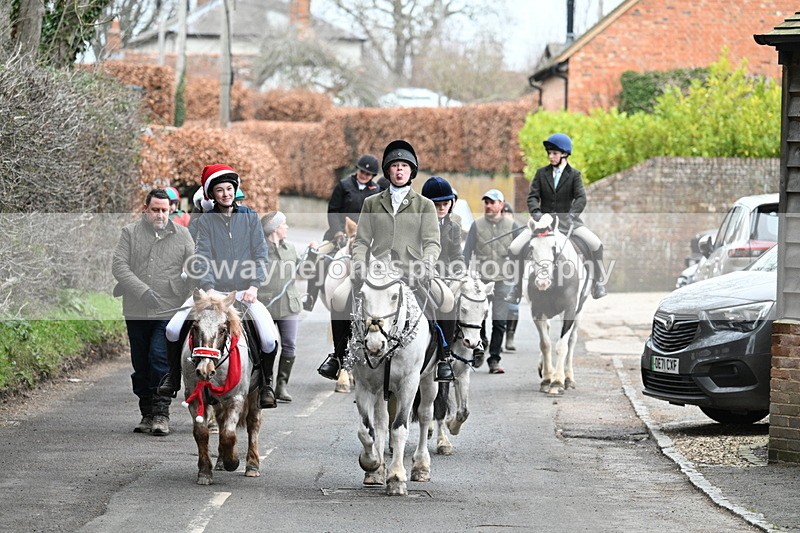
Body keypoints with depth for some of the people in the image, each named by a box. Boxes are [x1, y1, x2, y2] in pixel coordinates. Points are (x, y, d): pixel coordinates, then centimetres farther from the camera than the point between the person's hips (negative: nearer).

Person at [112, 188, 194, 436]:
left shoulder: (182, 235, 7)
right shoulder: (130, 233, 5)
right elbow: (119, 266, -5)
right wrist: (143, 291, -16)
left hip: (169, 311, -2)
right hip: (137, 312, 2)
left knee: (160, 358, -15)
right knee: (140, 365, 7)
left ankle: (161, 413, -9)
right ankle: (147, 414, 18)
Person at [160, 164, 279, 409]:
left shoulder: (250, 218, 8)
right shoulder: (205, 221, 7)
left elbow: (261, 255, 3)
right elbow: (202, 258, -3)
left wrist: (254, 286, -10)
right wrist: (209, 288, -18)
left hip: (244, 291, 0)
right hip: (212, 291, 0)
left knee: (269, 339, -20)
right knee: (173, 329, -16)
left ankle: (266, 384, 5)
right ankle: (174, 375, 8)